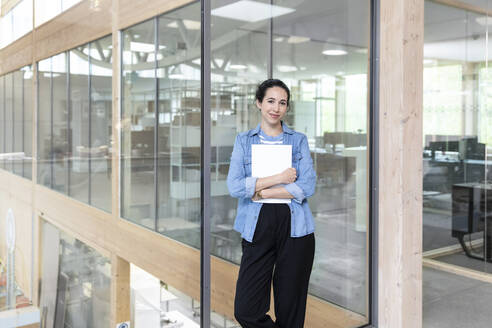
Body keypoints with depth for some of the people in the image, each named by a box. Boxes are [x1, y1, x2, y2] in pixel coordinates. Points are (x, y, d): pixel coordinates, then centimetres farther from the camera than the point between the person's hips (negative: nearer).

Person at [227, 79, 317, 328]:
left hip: (294, 228, 0)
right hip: (258, 227, 1)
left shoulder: (299, 141, 8)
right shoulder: (244, 141, 8)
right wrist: (279, 178, -10)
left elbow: (307, 186, -6)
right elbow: (234, 186, -6)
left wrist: (261, 192, -8)